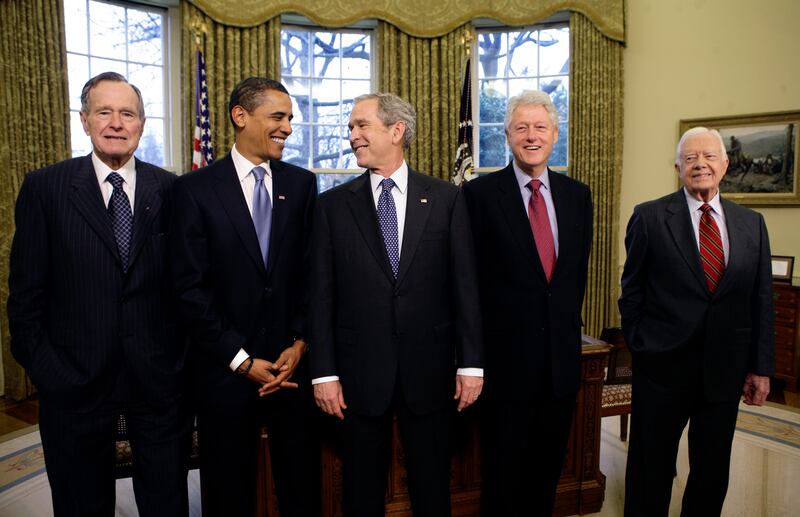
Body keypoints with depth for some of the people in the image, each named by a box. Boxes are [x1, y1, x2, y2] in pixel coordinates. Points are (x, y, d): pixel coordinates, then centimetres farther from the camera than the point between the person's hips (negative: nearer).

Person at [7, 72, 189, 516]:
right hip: (75, 377, 0)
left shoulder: (169, 189, 0)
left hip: (159, 375, 1)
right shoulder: (45, 187, -3)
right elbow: (26, 291, -1)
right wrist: (43, 368, -4)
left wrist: (183, 357, -1)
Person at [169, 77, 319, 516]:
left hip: (293, 363, 2)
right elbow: (190, 287, -9)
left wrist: (300, 342, -6)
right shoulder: (196, 188, -5)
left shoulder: (301, 184, 4)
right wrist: (242, 360, -11)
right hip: (226, 369, -2)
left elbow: (313, 273, 3)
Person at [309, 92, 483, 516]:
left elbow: (465, 286, 0)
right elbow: (321, 295, -1)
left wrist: (471, 363, -2)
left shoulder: (446, 199, 0)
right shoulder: (333, 205, 1)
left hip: (429, 369, 0)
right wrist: (324, 372, -4)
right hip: (360, 371, 0)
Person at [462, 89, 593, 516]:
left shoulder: (578, 195, 7)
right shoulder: (480, 193, -7)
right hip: (507, 356, -4)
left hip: (562, 356, 4)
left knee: (549, 465, 18)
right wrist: (478, 347, -4)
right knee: (504, 471, 10)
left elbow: (578, 269, 14)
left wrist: (567, 319, 10)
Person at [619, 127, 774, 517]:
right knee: (651, 470, 10)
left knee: (713, 472, 16)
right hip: (663, 366, -3)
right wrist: (639, 348, -1)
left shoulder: (751, 224, 6)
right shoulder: (650, 217, -4)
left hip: (725, 369, 4)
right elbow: (632, 290, 0)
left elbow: (762, 300, 8)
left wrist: (761, 367, 6)